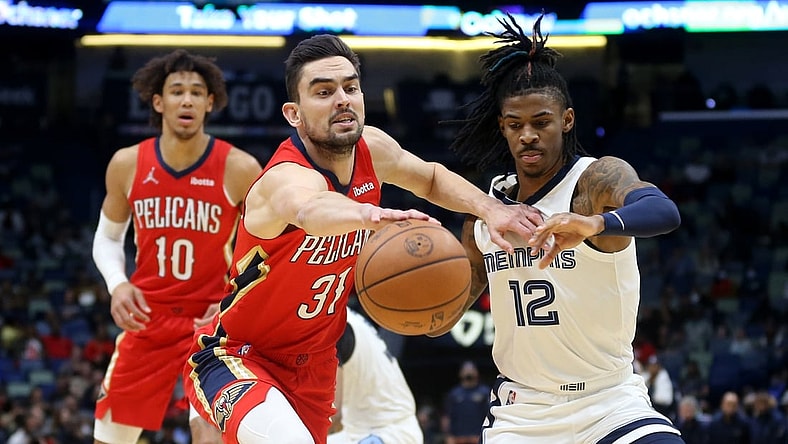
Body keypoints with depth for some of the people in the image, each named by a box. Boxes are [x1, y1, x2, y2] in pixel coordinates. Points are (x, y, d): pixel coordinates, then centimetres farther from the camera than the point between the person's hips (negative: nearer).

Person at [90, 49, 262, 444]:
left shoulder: (239, 169, -13)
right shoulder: (127, 164, -3)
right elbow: (107, 238, 11)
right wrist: (118, 285, -8)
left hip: (212, 320, -3)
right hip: (146, 318, 4)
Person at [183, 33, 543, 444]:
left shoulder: (372, 149, -8)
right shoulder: (287, 177, -31)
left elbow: (432, 178, 14)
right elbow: (309, 209, -57)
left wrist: (489, 207, -5)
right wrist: (368, 214, -79)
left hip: (314, 363, 8)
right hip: (235, 358, -8)